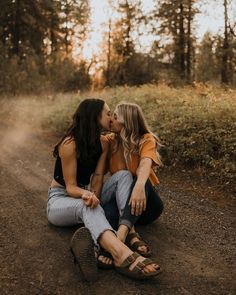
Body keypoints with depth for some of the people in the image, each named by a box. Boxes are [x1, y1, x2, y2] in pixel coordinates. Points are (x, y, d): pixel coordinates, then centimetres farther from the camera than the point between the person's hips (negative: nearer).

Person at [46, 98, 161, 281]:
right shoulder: (70, 144, -21)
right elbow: (71, 186, -22)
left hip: (83, 194, 6)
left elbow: (98, 178, -10)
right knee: (88, 207, -42)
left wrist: (93, 198, -29)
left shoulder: (102, 143, -2)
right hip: (60, 199, -6)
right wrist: (86, 194, -44)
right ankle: (123, 255, -67)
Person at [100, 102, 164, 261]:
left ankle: (122, 232, -52)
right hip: (116, 200, 2)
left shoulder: (146, 140, -8)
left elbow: (146, 163, -30)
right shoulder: (110, 140, 2)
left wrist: (139, 186, -49)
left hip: (145, 202, -2)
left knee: (140, 181, -35)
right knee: (123, 175, -30)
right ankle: (131, 234, -44)